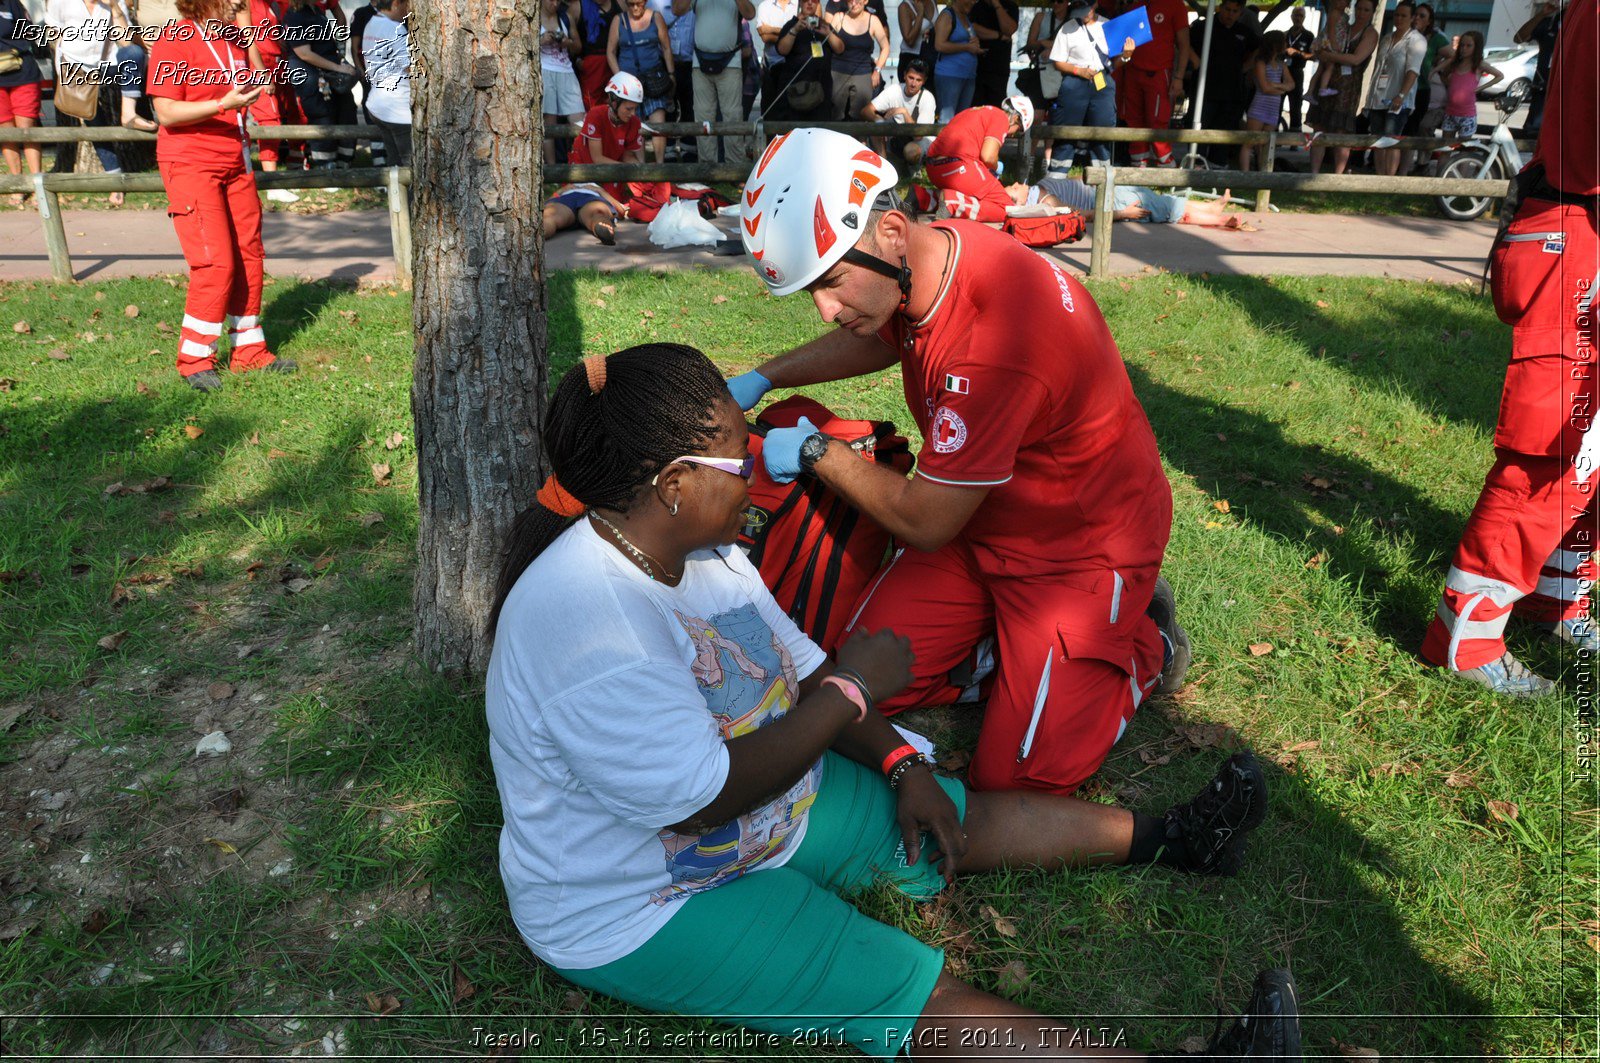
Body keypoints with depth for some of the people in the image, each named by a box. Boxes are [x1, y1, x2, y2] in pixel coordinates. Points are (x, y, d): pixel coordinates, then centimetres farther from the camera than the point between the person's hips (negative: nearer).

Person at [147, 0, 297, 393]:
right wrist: (224, 104, -26)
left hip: (235, 162, 8)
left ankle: (248, 351, 18)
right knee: (216, 263, -12)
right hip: (191, 164, -8)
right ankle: (194, 360, 0)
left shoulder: (231, 34, 11)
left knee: (249, 256, 7)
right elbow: (166, 113, -18)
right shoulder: (174, 39, -12)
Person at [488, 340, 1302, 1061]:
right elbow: (705, 799, -32)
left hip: (765, 806, 9)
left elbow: (800, 672, 7)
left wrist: (899, 764, -3)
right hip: (640, 911, -8)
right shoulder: (583, 616, -32)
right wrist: (853, 689, -25)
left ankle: (1165, 840, 24)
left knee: (956, 822, 9)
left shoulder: (702, 550, -2)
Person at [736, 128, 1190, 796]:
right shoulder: (924, 260, -9)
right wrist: (762, 380, 7)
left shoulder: (995, 339, -36)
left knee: (1014, 779, -7)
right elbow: (881, 338, 18)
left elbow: (925, 523, -25)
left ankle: (1146, 647, 13)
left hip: (1081, 547, -7)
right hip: (982, 525, 8)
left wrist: (816, 453, -11)